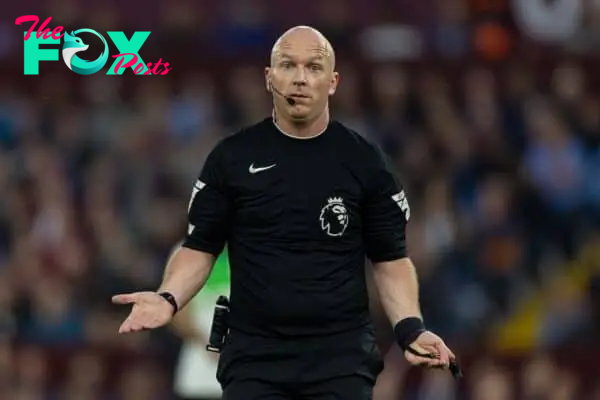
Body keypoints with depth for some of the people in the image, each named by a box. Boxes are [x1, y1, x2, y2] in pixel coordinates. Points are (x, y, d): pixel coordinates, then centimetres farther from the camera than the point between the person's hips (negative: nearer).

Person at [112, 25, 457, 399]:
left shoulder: (364, 161, 3)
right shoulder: (232, 157, 3)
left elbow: (391, 259, 7)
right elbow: (200, 247, 7)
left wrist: (411, 327, -9)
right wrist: (169, 298, -12)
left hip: (342, 353, 0)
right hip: (254, 353, 0)